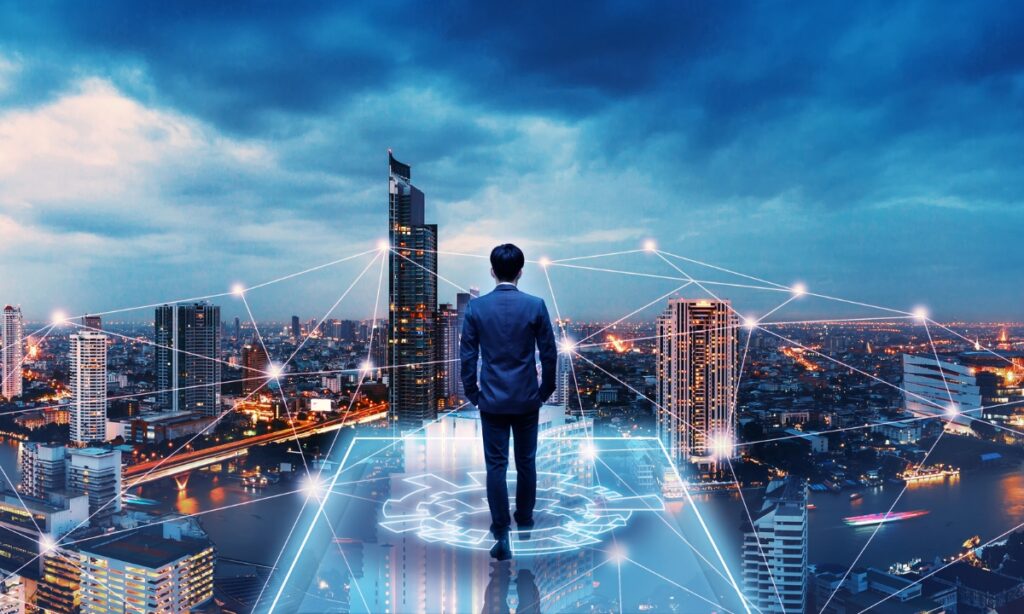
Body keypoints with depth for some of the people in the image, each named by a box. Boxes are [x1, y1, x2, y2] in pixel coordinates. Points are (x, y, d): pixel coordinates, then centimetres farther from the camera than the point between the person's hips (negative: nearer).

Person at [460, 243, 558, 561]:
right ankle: (525, 521, 32)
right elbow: (549, 353, -3)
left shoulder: (476, 306, -6)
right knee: (526, 462, 16)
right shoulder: (536, 305, -7)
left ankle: (502, 535, 3)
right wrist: (546, 389, 11)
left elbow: (467, 356, -3)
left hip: (492, 399, 0)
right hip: (527, 399, 1)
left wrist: (471, 392, 9)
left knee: (496, 466, 4)